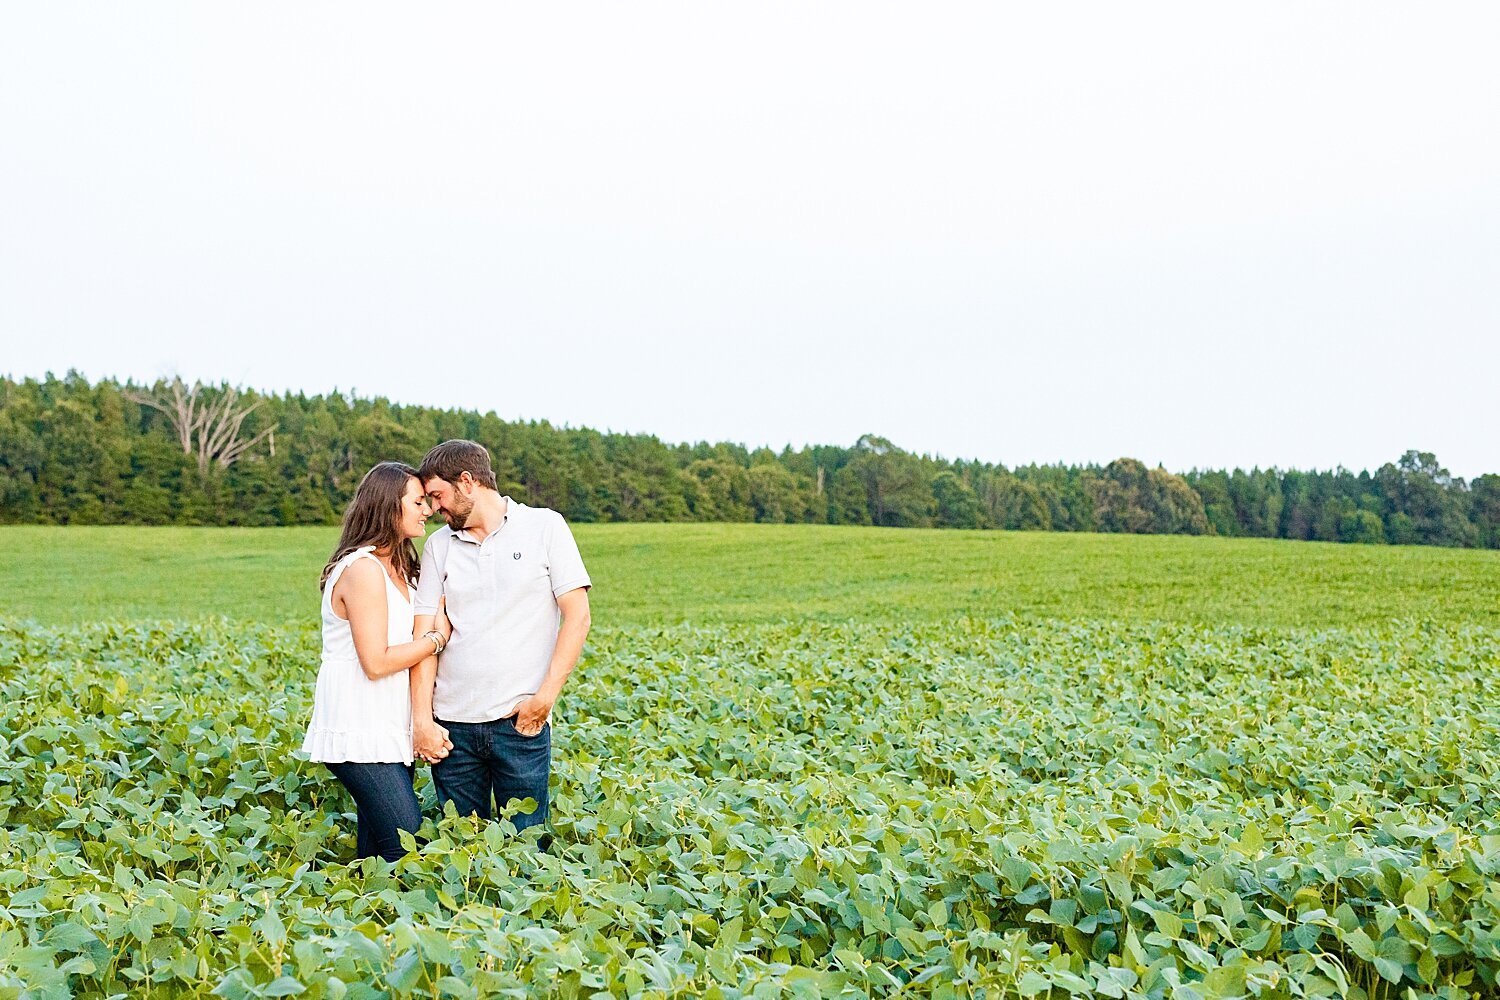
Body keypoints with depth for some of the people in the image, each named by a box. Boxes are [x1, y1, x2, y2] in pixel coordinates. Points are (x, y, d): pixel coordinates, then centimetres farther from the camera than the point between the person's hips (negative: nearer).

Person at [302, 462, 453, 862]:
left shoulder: (398, 567, 14)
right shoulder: (363, 569, -16)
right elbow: (376, 662, -20)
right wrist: (436, 638, -9)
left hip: (387, 731, 9)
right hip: (359, 734, -9)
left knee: (376, 846, 10)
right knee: (407, 848, -12)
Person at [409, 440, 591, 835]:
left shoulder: (545, 527, 1)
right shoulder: (438, 545, 10)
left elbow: (577, 617, -4)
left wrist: (546, 697, -11)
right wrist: (422, 718, -4)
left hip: (521, 723, -3)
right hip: (452, 725, 3)